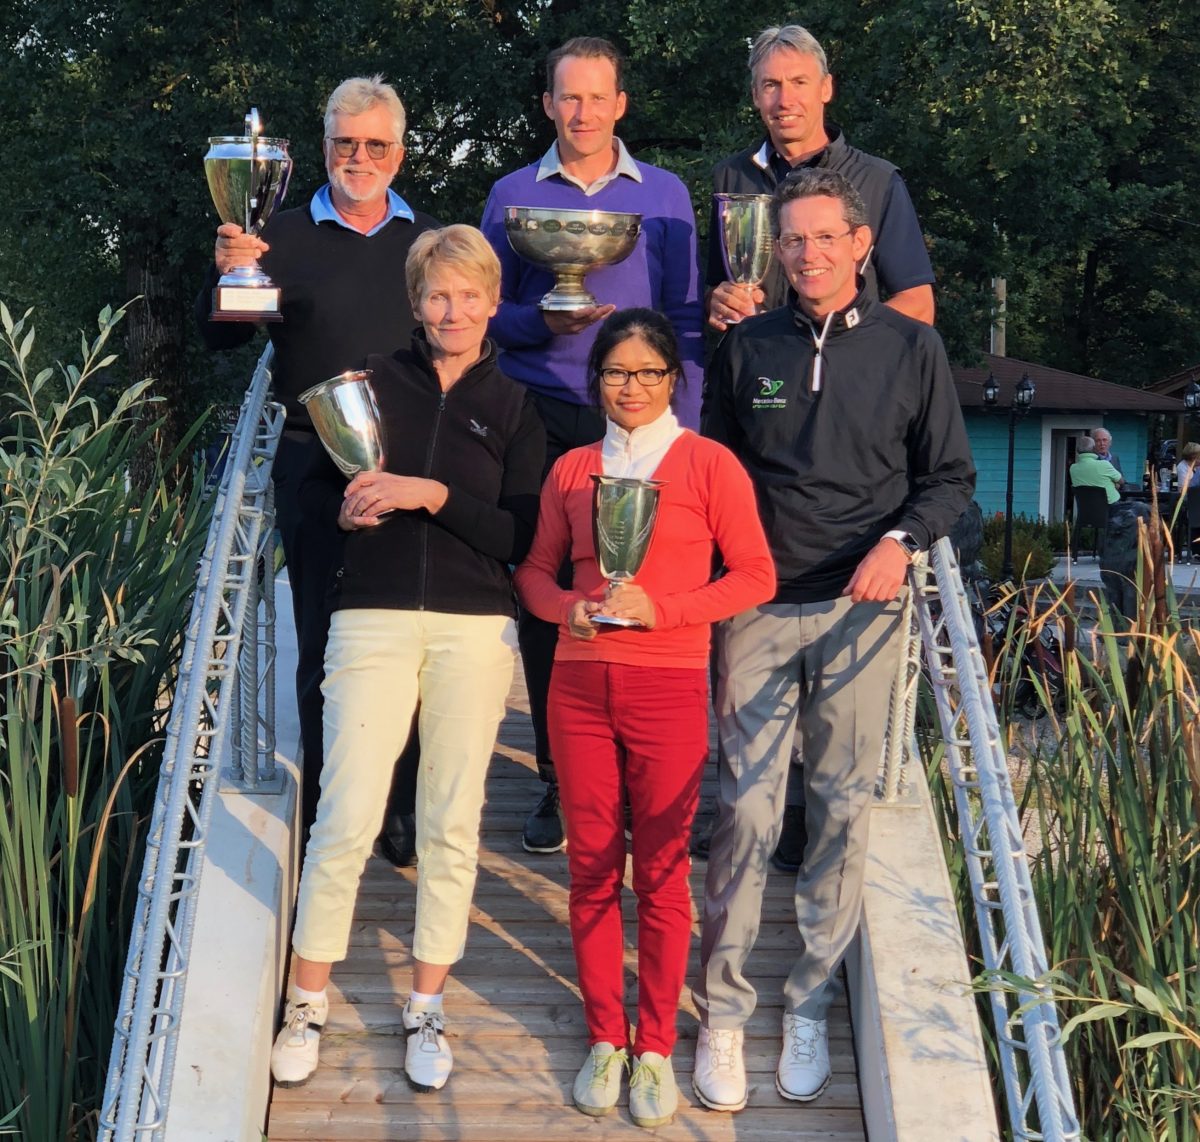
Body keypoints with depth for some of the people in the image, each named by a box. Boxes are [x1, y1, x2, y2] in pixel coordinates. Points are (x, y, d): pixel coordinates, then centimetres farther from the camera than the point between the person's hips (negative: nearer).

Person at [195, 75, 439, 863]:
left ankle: (403, 810, 16)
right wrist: (227, 276, -16)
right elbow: (222, 338, 5)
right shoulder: (285, 238, 6)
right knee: (323, 641, 4)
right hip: (315, 464, -1)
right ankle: (325, 816, 14)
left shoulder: (430, 241, 10)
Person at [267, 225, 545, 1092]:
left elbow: (522, 538, -2)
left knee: (452, 824, 5)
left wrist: (437, 496, -13)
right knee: (347, 819, -5)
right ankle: (307, 1005, 11)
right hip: (374, 620, 0)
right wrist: (345, 509, -9)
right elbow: (314, 484, 12)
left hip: (475, 630, 1)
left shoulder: (514, 407, 7)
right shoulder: (375, 379, 8)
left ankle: (427, 1010, 18)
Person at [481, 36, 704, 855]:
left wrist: (684, 429, -2)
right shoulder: (513, 195, 10)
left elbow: (686, 318, 7)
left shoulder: (665, 195, 9)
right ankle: (559, 782, 12)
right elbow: (489, 312, 9)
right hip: (543, 422, 1)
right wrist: (543, 323, -12)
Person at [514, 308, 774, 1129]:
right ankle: (605, 1040, 19)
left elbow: (756, 575, -2)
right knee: (592, 868, 7)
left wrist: (660, 608, -13)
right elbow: (535, 570, 15)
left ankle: (656, 1048, 14)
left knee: (661, 871, 2)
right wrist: (568, 607, -7)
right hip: (580, 684, 3)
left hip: (668, 688, -3)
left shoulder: (708, 463, 0)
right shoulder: (572, 469, 12)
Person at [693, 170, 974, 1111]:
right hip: (758, 606, 0)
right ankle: (724, 1009, 9)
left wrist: (902, 540, -12)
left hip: (860, 610, 0)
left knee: (843, 808, 5)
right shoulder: (747, 347, 7)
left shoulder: (911, 348, 3)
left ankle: (811, 1005, 19)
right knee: (746, 808, -1)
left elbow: (950, 474, 7)